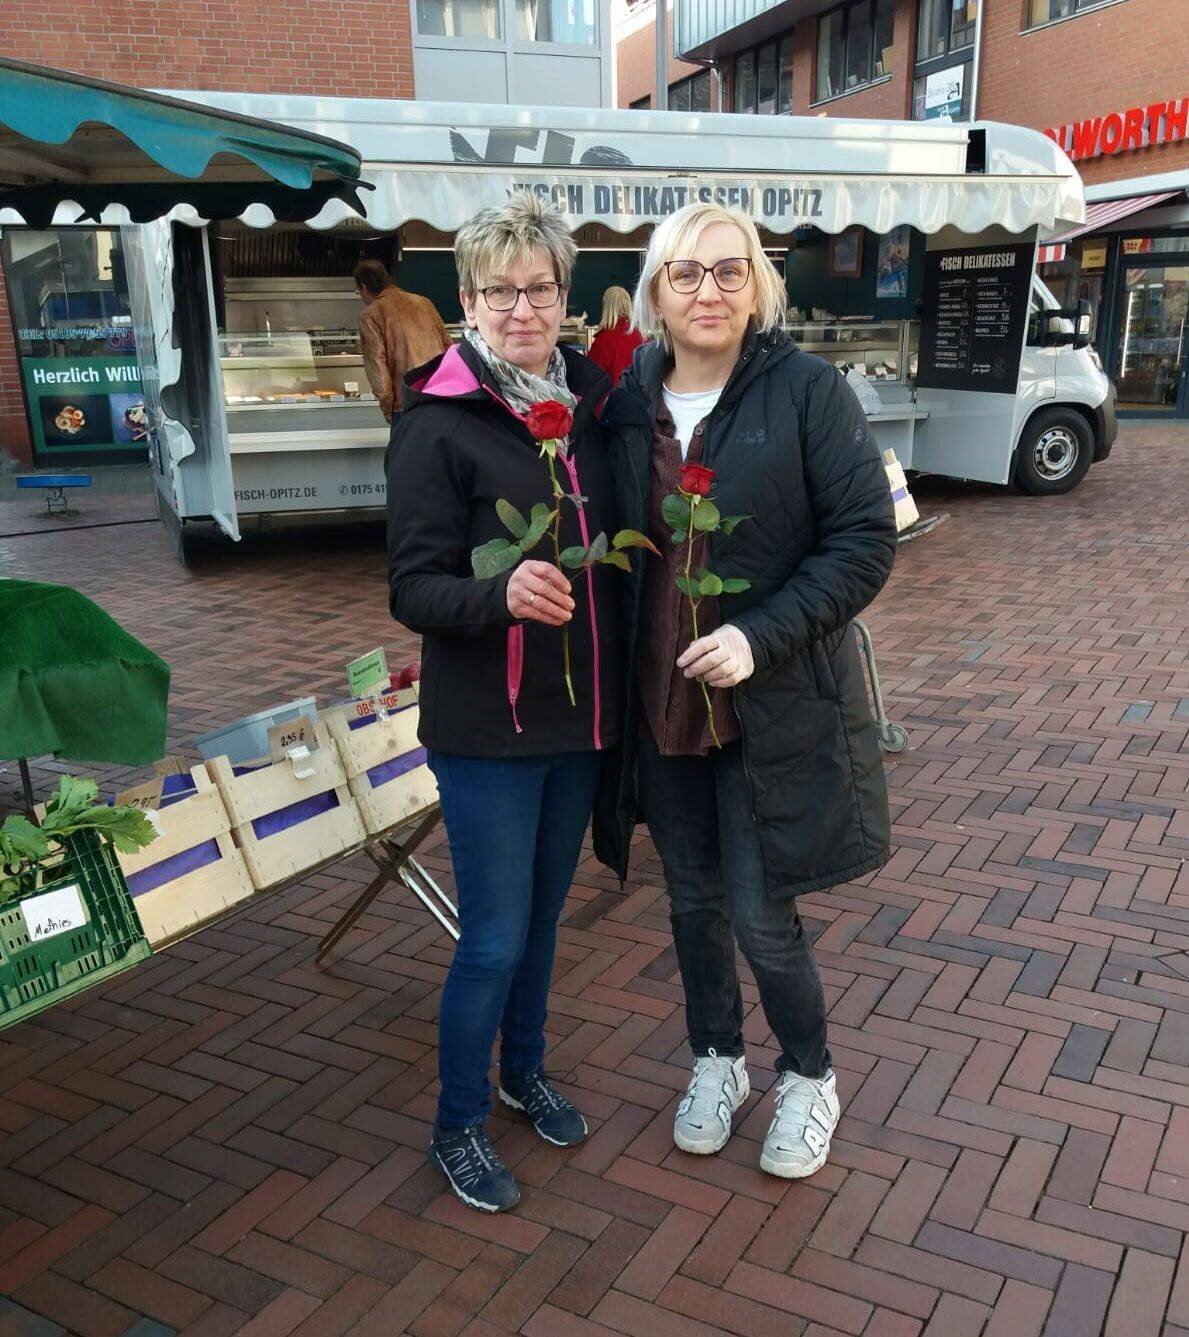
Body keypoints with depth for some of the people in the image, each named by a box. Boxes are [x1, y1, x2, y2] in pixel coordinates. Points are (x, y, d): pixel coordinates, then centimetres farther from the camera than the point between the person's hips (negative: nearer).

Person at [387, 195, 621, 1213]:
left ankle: (525, 1068, 44)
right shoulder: (440, 425, -12)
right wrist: (500, 595, -34)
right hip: (488, 728, -5)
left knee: (543, 913, 21)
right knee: (495, 938, 3)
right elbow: (412, 587, -15)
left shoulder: (591, 403, 4)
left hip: (581, 717, 6)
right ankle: (459, 1126, 27)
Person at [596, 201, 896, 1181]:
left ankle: (810, 1078, 32)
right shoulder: (625, 403, 2)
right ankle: (717, 1061, 42)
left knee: (761, 917, 2)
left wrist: (761, 636, -21)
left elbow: (867, 539, -12)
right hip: (660, 704, 4)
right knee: (694, 900, 17)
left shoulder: (807, 390, -9)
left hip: (773, 707, -4)